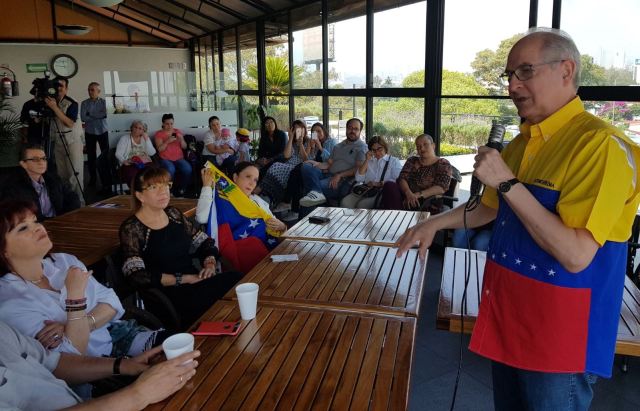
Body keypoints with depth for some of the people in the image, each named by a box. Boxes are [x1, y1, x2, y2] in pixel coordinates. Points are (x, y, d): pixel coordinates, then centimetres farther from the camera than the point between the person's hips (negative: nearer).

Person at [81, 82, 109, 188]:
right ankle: (92, 178, 14)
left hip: (102, 131, -1)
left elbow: (104, 114, -14)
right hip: (89, 132, 1)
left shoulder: (103, 102, 1)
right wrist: (97, 116, -12)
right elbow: (83, 118, -10)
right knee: (91, 156, 5)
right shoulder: (84, 103, 1)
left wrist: (90, 114, -13)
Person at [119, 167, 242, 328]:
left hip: (195, 283, 6)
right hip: (168, 297, -6)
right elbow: (138, 277, -15)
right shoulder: (131, 228, -4)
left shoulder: (173, 213, 13)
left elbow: (204, 241, 19)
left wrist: (210, 263, -2)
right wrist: (186, 279, -16)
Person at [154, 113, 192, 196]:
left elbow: (184, 147, 10)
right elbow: (160, 149, -6)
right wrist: (168, 141, -20)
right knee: (170, 170, -36)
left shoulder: (177, 131, 15)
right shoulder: (159, 133, 5)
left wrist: (181, 139, -10)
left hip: (179, 158, 3)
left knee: (188, 169, -28)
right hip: (166, 159, -3)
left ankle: (181, 189, -7)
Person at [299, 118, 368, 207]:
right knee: (306, 166, -21)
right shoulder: (338, 146, 26)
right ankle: (316, 192, -41)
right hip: (328, 175, 7)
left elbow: (359, 169, -9)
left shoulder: (362, 147, 3)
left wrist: (340, 175, -20)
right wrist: (317, 164, -2)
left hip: (343, 181, -7)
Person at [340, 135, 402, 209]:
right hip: (365, 190, 4)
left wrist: (379, 184, -13)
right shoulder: (369, 161, 25)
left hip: (381, 192, -3)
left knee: (362, 205, -33)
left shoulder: (394, 161, 13)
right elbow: (358, 179, 10)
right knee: (345, 202, -27)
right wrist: (367, 160, 6)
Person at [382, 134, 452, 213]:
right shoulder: (412, 161, 19)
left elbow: (441, 188, -8)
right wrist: (408, 193, -21)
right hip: (406, 199, 4)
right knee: (389, 185, -25)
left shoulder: (443, 165, 7)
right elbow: (402, 179, 3)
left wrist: (419, 195, -24)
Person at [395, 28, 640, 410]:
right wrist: (434, 224, 12)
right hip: (507, 313, 8)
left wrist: (508, 182, -26)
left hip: (559, 332, -8)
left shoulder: (601, 145, -21)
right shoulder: (522, 143, 6)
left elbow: (576, 256, -27)